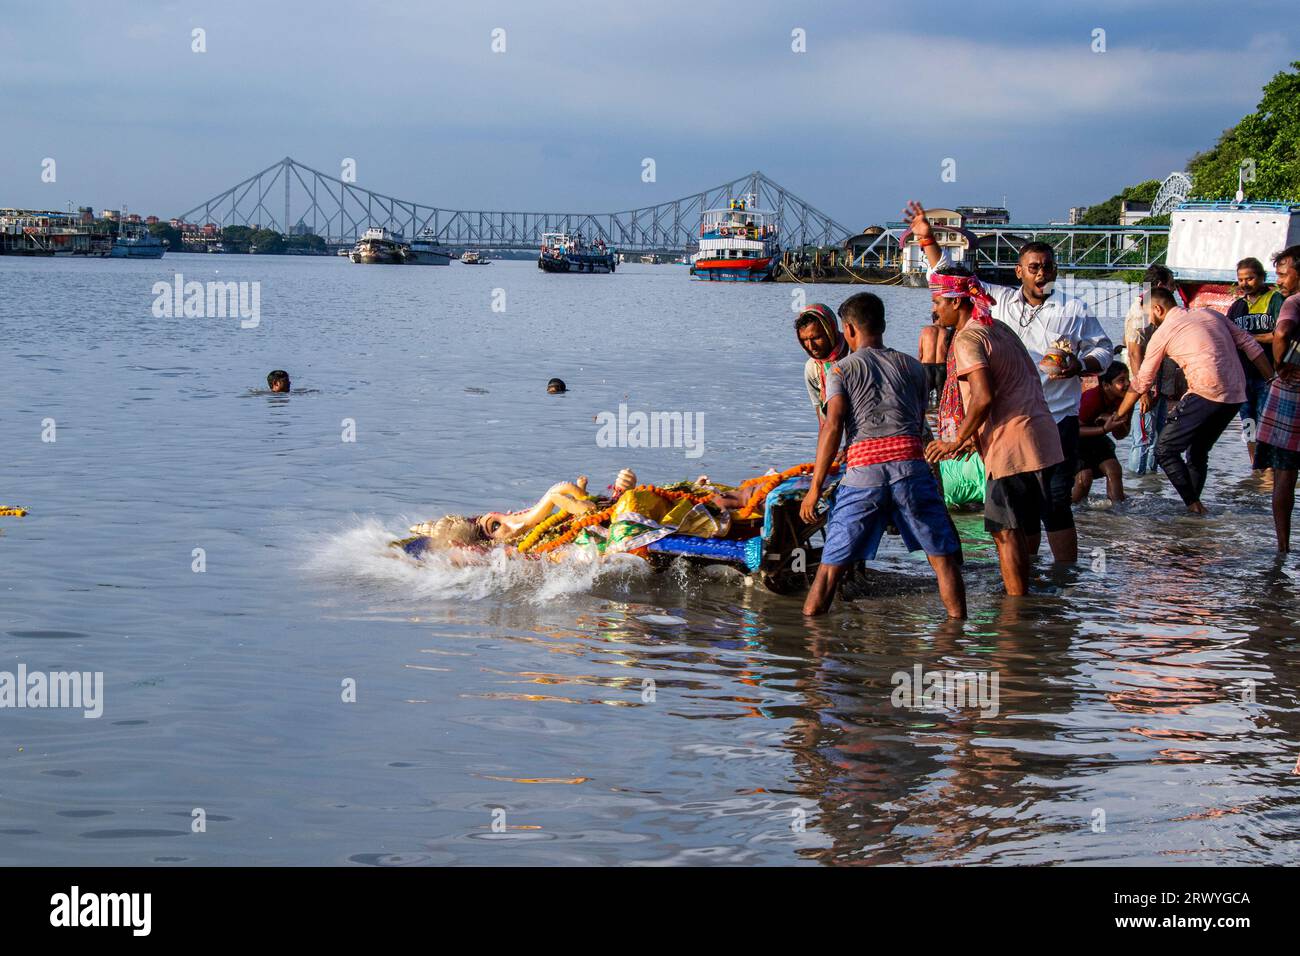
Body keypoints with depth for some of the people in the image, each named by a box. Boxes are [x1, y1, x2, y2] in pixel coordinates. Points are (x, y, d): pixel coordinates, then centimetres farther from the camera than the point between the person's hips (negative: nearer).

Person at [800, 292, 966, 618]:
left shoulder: (842, 370, 9)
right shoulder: (912, 366, 19)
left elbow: (833, 426, -2)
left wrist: (815, 488, -3)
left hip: (863, 469, -1)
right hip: (911, 464, 1)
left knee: (832, 564, 5)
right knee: (944, 556, 7)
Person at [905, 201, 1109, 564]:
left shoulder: (1074, 309, 4)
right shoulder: (999, 300, 11)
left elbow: (1104, 350, 8)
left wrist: (1079, 366, -13)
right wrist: (927, 238, 10)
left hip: (1057, 421, -3)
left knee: (1055, 503, -9)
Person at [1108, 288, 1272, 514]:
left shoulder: (1163, 332, 6)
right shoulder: (1211, 315, 20)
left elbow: (1142, 381, 11)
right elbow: (1251, 346, 14)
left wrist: (1119, 414, 22)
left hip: (1206, 393, -7)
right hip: (1236, 397, 7)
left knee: (1165, 450, 3)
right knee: (1199, 451, 21)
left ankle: (1193, 504, -3)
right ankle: (1194, 503, 18)